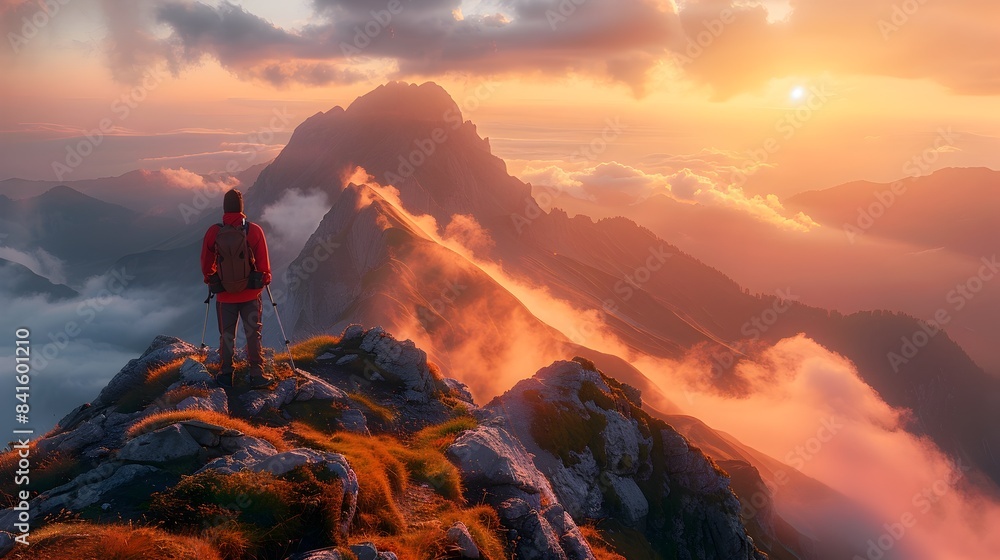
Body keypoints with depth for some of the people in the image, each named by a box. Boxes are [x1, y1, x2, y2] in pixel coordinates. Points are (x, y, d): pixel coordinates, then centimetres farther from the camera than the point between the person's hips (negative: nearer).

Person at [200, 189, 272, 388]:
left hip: (225, 294, 1)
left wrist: (210, 278, 21)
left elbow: (206, 263, 3)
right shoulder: (254, 230, -10)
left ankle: (226, 375, 20)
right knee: (253, 334, 7)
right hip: (251, 293, -1)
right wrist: (265, 279, 12)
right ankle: (256, 375, 8)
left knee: (226, 335, 12)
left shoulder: (213, 232, -7)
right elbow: (263, 261, -5)